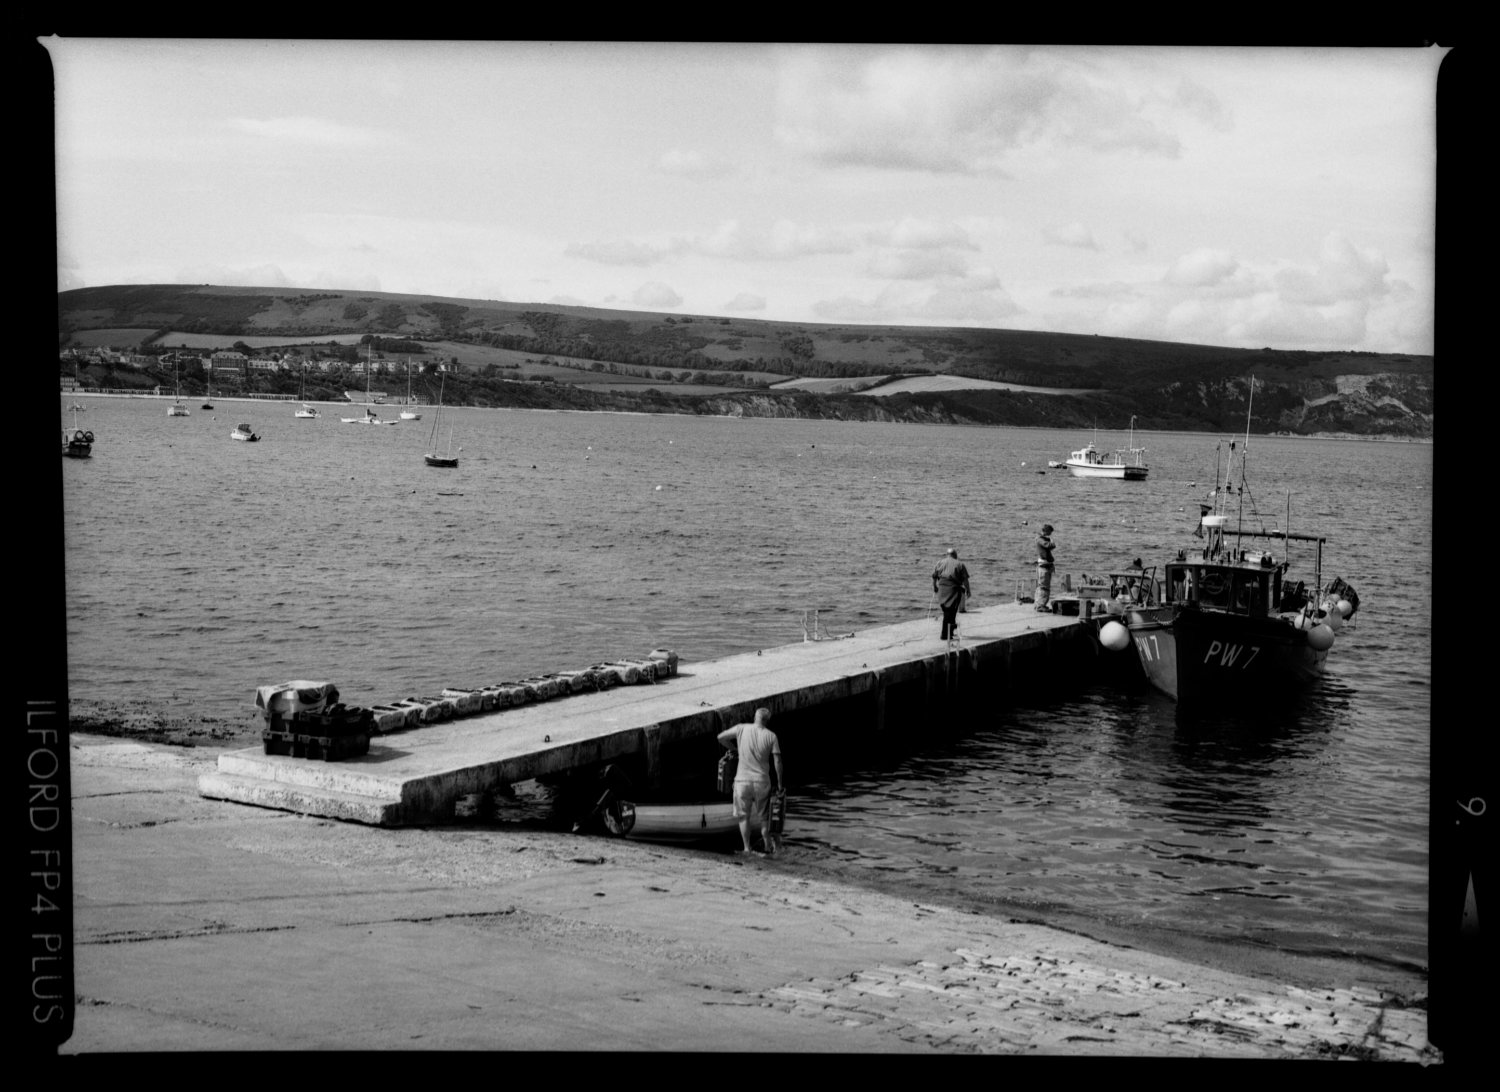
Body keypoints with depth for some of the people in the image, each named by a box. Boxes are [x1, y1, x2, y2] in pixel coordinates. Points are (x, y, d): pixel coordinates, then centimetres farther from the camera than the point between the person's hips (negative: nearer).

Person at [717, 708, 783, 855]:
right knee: (763, 815, 17)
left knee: (744, 816, 12)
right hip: (762, 781, 0)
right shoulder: (771, 736, -5)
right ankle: (768, 847, 20)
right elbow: (777, 762, -5)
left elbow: (721, 737, 5)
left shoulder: (741, 729, -3)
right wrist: (780, 783, 4)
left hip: (742, 780, 0)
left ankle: (747, 848, 9)